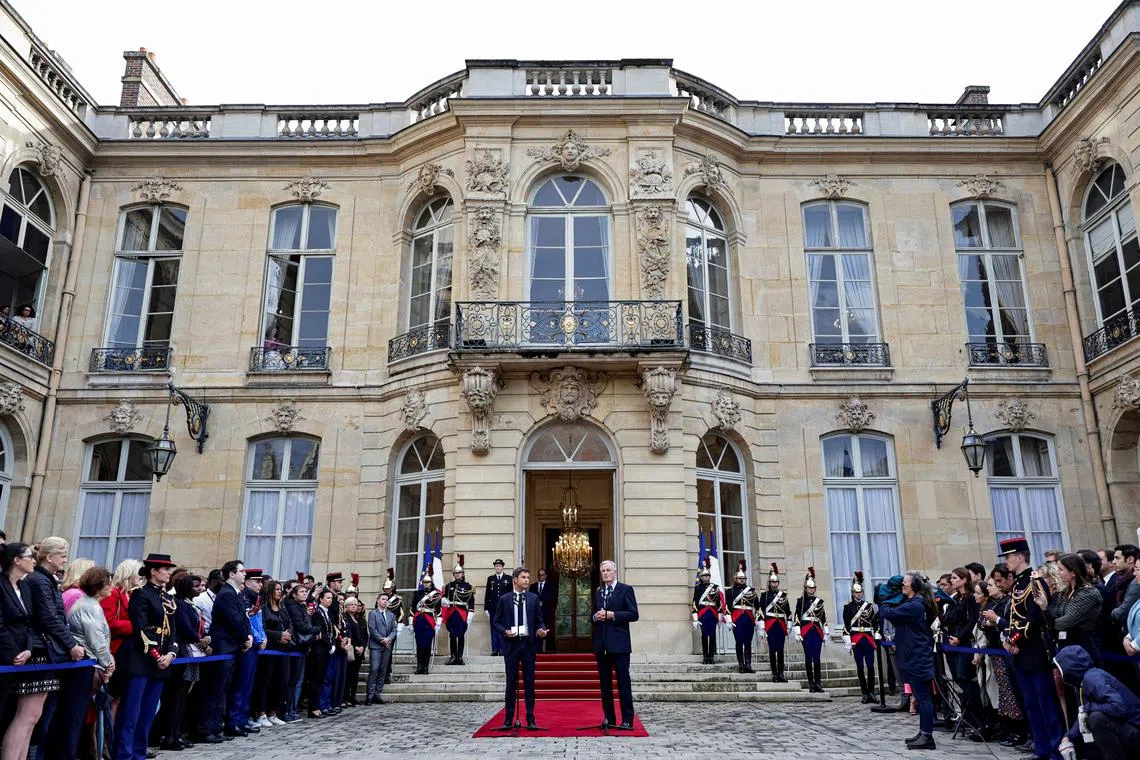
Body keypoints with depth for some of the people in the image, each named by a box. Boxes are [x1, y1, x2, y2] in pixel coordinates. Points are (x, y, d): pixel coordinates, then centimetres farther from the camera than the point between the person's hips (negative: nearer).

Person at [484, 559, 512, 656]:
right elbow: (487, 594, 8)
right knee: (494, 629, 4)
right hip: (493, 608, 2)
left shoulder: (508, 578, 5)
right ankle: (495, 650, 9)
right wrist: (486, 608, 3)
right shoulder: (490, 579, 11)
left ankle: (502, 650, 6)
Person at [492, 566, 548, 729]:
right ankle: (508, 719, 13)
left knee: (529, 682, 4)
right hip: (511, 643, -1)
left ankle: (530, 719, 11)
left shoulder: (533, 598, 6)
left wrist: (541, 630, -12)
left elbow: (539, 620, 9)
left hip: (528, 643, 1)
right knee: (511, 682, 4)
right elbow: (496, 622, 5)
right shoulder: (504, 599, 2)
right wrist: (505, 631, -12)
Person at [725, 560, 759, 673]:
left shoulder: (752, 590, 12)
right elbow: (727, 607, -1)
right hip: (737, 620, -2)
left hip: (749, 619, 2)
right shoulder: (731, 591, 5)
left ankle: (748, 665, 4)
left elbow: (757, 605, 10)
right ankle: (741, 665, 7)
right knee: (739, 643, 1)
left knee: (748, 643, 2)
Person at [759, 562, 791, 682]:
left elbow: (788, 611, 11)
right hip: (770, 625, -2)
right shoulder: (764, 595, 1)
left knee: (780, 650, 3)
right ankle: (774, 674, 5)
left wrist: (789, 626, 6)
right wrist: (761, 627, -7)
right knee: (772, 649, -1)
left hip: (781, 625, 2)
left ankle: (781, 674, 7)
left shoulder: (783, 594, 9)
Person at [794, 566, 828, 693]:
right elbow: (797, 617, -3)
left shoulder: (819, 601, 11)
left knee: (817, 658, 0)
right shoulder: (800, 601, 2)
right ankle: (811, 683, 4)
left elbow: (824, 618, 14)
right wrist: (797, 633, -9)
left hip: (817, 631, 3)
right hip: (806, 631, -3)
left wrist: (826, 632, 10)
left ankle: (818, 683, 0)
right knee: (808, 657, -1)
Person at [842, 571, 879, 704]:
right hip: (856, 640, -2)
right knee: (860, 667, 2)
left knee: (870, 666, -1)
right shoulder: (848, 606, 1)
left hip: (868, 639, 2)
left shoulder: (869, 605, 8)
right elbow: (846, 625, -2)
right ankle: (865, 694, 8)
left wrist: (877, 639, 1)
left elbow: (875, 623, 9)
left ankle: (871, 693, 6)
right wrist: (848, 642, -7)